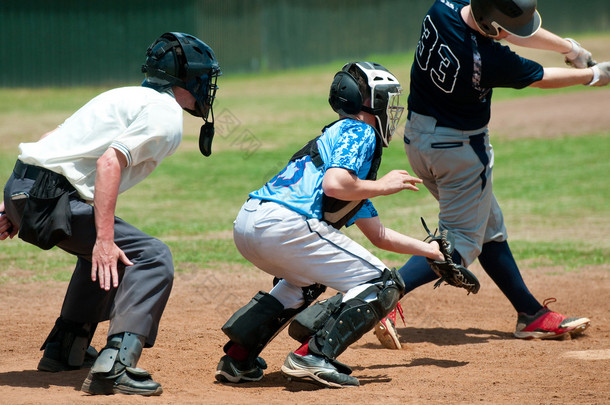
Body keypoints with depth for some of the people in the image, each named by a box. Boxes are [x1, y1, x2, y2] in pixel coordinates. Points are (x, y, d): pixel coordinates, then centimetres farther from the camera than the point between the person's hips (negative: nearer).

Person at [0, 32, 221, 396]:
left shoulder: (130, 97, 23)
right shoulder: (167, 116, -6)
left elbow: (56, 142, 22)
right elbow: (110, 162, -21)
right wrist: (104, 237, -27)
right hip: (50, 198, -10)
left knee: (104, 252, 33)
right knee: (152, 257, -12)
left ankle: (64, 348, 35)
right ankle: (115, 365, -26)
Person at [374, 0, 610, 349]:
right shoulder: (490, 60, -30)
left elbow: (515, 30, 3)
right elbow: (543, 78, -11)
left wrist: (569, 47, 8)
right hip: (459, 146, -9)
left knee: (489, 228, 16)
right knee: (462, 242, 1)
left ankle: (532, 314, 24)